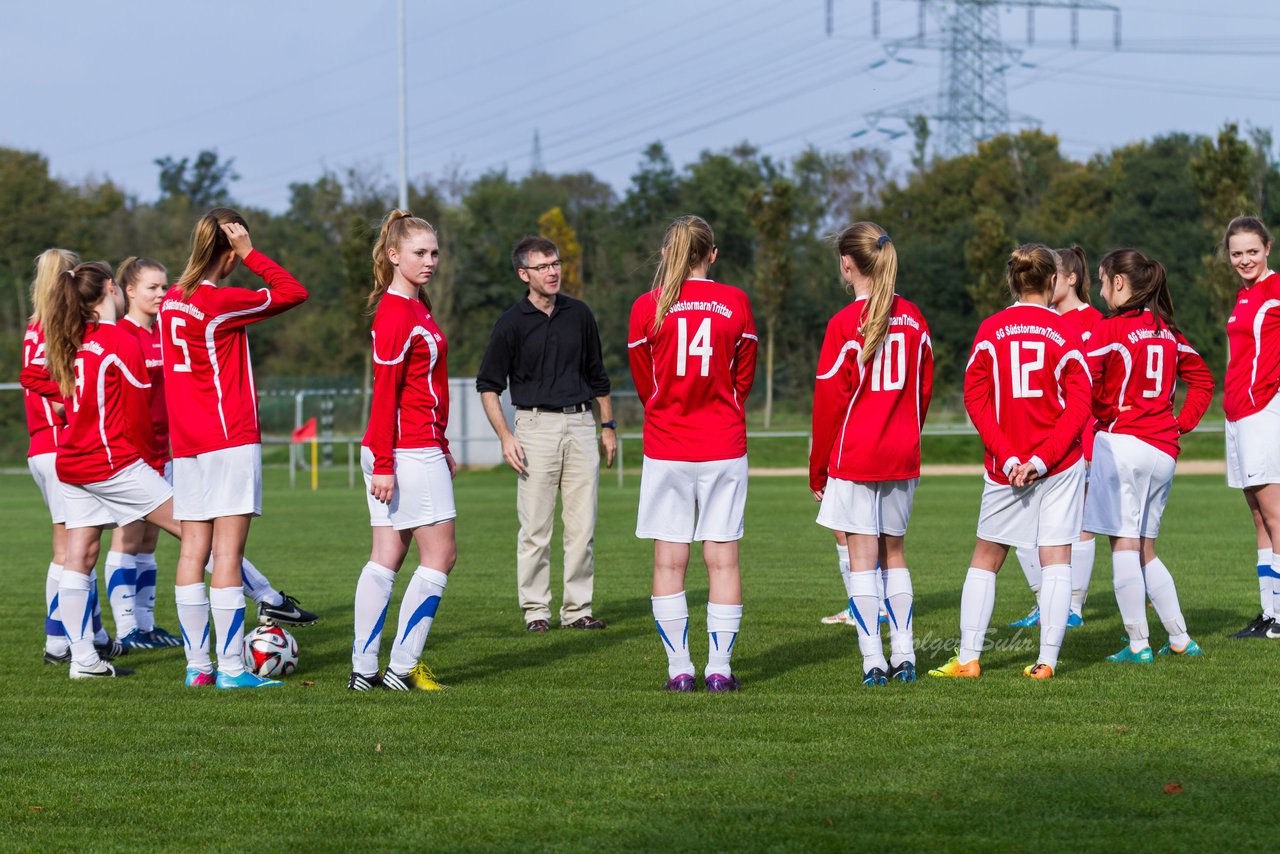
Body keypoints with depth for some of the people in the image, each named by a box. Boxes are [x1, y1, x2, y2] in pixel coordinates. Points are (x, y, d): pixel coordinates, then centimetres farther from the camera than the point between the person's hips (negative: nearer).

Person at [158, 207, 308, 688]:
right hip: (231, 440, -8)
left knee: (192, 552, 7)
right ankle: (231, 668, -8)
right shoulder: (220, 303, -14)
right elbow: (293, 292, -8)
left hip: (185, 445, 8)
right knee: (228, 554, -7)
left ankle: (196, 665, 8)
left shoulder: (172, 301, 9)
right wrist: (250, 253, -7)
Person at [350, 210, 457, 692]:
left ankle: (364, 669, 8)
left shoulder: (417, 305, 15)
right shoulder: (396, 314, -15)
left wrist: (442, 448, 23)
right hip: (409, 452, -9)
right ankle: (403, 667, -3)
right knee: (440, 554, -4)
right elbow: (384, 393, -18)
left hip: (421, 448, 9)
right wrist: (383, 464, -21)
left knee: (386, 557, 8)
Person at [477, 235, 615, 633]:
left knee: (583, 526, 2)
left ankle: (578, 608, 8)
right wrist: (505, 436, -9)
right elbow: (488, 384, 1)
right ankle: (536, 610, 3)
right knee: (535, 528, -3)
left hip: (580, 424, 3)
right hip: (536, 426, -3)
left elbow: (596, 375, 18)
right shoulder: (511, 323, -3)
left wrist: (608, 426, 15)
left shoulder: (579, 314, 8)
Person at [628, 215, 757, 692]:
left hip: (665, 450, 0)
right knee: (722, 558, 3)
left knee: (669, 561, 3)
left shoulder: (647, 308, -3)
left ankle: (679, 669, 1)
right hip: (723, 447, 0)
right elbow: (744, 377, 9)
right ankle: (719, 668, 1)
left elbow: (644, 382, 8)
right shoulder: (735, 303, -1)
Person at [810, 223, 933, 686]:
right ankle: (903, 656, 13)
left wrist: (818, 470, -1)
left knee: (862, 557, -2)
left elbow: (829, 401, -9)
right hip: (903, 457, 5)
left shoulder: (844, 324, -12)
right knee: (893, 553, 15)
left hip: (854, 456, -5)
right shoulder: (913, 318, 4)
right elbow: (924, 389, 10)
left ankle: (873, 660, -5)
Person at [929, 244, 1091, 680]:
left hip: (1005, 466, 1)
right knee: (1056, 561, 3)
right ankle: (1047, 660, -2)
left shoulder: (990, 330, -1)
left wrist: (1007, 456, -8)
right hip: (1060, 464, -1)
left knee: (985, 559, 11)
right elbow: (1079, 403, -8)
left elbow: (975, 396, -6)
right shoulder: (1066, 333, -4)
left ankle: (968, 658, 6)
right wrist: (1043, 458, -10)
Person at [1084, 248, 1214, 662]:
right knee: (1145, 550, 15)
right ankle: (1181, 639, 13)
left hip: (1122, 441, -7)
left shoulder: (1110, 329, -7)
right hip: (1164, 450, 7)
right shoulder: (1167, 331, 14)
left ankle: (1138, 644, -8)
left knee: (1124, 544, -5)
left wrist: (1101, 413, 1)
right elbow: (1202, 377, 24)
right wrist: (1183, 422, 19)